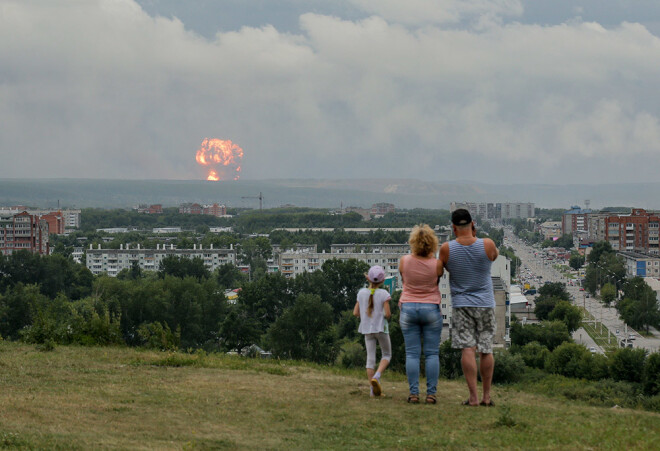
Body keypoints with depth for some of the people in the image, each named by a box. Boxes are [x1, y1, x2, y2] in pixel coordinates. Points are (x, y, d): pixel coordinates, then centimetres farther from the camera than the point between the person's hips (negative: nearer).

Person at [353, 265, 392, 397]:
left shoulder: (361, 293, 0)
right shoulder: (383, 294, -12)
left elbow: (355, 312, 2)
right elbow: (387, 313, -15)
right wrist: (386, 316, 7)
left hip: (367, 329, 3)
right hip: (381, 328, -3)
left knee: (370, 358, 6)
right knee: (387, 355, 14)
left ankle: (373, 390, 3)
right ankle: (376, 376, -12)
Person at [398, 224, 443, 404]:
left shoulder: (404, 261, -6)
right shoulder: (436, 264, -10)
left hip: (408, 308, 1)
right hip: (431, 308, -1)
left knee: (412, 354, 3)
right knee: (432, 354, 4)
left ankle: (413, 394, -2)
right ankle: (431, 393, 0)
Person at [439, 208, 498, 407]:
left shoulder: (447, 249, -9)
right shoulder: (487, 245, -9)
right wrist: (475, 236, 13)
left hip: (461, 303, -1)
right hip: (485, 303, 1)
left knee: (468, 349, -5)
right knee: (486, 350, 8)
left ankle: (473, 396, -12)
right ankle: (486, 396, 13)